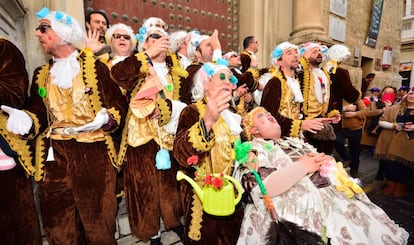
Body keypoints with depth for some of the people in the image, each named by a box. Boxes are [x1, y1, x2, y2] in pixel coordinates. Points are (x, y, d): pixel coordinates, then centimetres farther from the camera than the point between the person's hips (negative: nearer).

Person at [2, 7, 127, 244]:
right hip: (54, 155, 5)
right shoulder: (41, 73, 15)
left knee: (97, 222, 8)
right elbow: (40, 113, 12)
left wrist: (105, 118, -23)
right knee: (58, 225, 15)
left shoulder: (95, 66, 0)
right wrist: (26, 119, -10)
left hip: (94, 153, -4)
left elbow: (118, 103, -4)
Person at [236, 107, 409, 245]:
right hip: (297, 206, -7)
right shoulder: (254, 150, -2)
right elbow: (261, 189, -17)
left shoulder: (295, 142, 21)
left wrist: (327, 161, -5)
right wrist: (302, 166, -14)